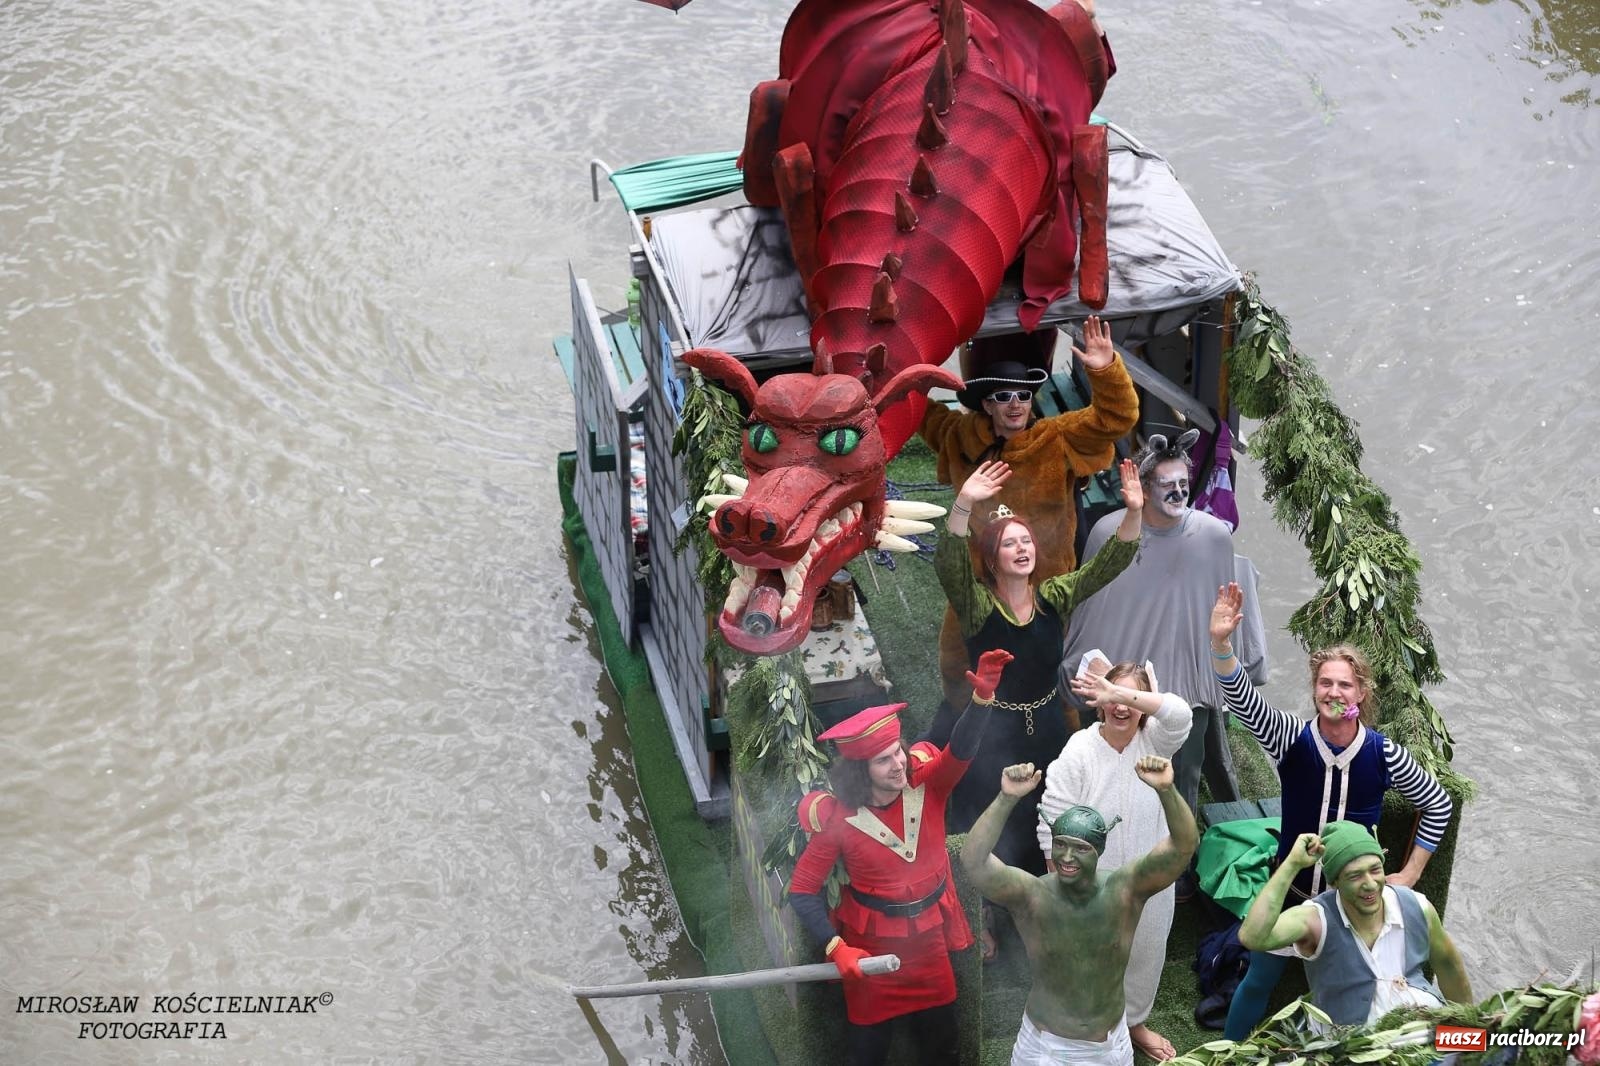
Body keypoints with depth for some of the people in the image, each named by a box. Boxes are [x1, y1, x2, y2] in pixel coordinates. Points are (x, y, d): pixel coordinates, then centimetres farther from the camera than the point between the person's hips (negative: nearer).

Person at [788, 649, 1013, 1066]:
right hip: (872, 944, -2)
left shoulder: (927, 784, -17)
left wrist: (983, 696, -56)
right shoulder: (839, 820, -21)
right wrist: (837, 948, -25)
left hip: (928, 937, 3)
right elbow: (802, 892, -15)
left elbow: (961, 749, -38)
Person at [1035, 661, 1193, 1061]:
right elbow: (1054, 824, -16)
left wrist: (1121, 694, -44)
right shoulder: (1078, 753, -18)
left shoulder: (1154, 741, -11)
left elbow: (1180, 715, -35)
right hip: (1095, 884, -3)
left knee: (1146, 955, 24)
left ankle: (1135, 1021, 50)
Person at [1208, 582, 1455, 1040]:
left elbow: (1439, 805, -1)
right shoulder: (1293, 738, -17)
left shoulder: (1384, 753, -16)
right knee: (1259, 981, 12)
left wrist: (1410, 874, -2)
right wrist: (1221, 643, -52)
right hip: (1290, 889, 0)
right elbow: (1242, 699, -34)